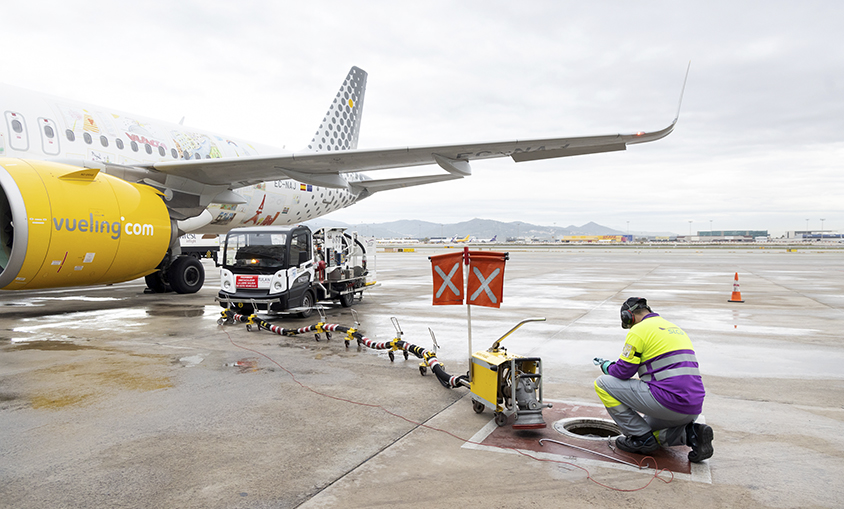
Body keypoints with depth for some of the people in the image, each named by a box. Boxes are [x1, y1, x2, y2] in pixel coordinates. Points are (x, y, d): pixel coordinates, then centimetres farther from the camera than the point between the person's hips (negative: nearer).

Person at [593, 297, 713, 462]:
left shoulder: (639, 330, -4)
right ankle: (691, 433, 6)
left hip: (668, 402, -9)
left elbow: (623, 372, -6)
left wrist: (606, 366, 15)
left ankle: (642, 438, 2)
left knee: (603, 383, -1)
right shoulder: (676, 329, 22)